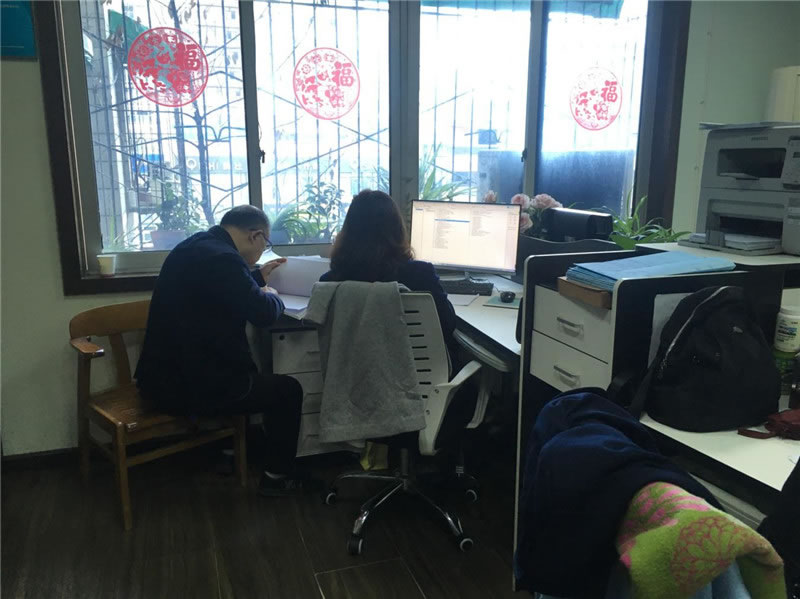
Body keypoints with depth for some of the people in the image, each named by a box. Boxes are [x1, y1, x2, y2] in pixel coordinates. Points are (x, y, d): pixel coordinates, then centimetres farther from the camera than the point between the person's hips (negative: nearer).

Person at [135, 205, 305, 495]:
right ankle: (277, 475, 20)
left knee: (247, 373, 34)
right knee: (288, 389, 6)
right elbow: (264, 313, -22)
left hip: (164, 374, 10)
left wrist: (257, 277, 32)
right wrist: (271, 295, -1)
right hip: (187, 385, -10)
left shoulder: (197, 245, 10)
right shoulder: (221, 257, -22)